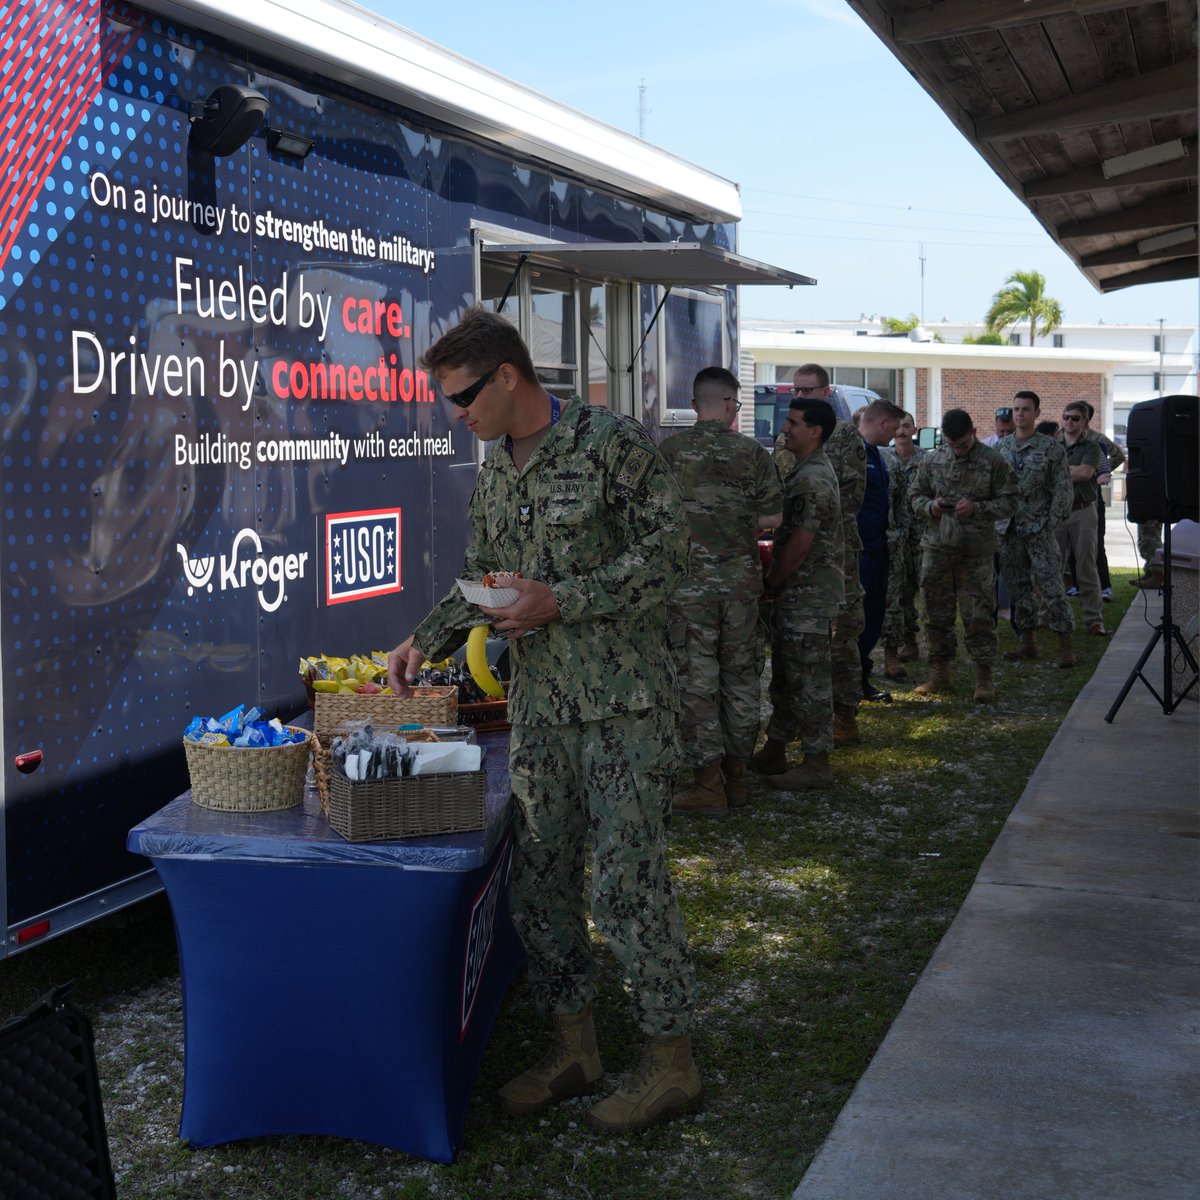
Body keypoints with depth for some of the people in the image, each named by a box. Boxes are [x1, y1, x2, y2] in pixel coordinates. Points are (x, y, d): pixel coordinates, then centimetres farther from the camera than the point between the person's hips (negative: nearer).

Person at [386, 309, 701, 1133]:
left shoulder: (612, 441, -10)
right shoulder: (495, 470, 13)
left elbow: (665, 552, -13)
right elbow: (481, 576, 22)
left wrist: (560, 601, -19)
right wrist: (426, 641, 8)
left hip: (623, 700, -7)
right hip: (538, 703, 7)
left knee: (627, 878, -6)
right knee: (538, 876, 9)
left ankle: (672, 1061, 8)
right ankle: (575, 1049, 23)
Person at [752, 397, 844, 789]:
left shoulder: (813, 479, -19)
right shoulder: (805, 472, 15)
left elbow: (800, 543, -21)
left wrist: (772, 581, -10)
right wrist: (775, 580, 15)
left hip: (808, 594, -11)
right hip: (794, 593, 11)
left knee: (809, 677, -5)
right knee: (785, 672, 17)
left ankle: (816, 763, 2)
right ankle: (774, 751, 27)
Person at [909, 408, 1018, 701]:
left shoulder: (993, 460, -1)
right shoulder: (932, 460, 8)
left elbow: (1009, 502, -1)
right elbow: (915, 494, 16)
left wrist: (976, 508, -15)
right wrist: (930, 507, -5)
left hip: (977, 551, -3)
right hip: (936, 547, 3)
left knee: (979, 615, -2)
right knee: (937, 612, 8)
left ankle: (984, 677, 6)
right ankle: (941, 674, 20)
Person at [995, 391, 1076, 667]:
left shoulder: (1051, 448, -3)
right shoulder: (1001, 447, 9)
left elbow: (1062, 490, -4)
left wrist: (1051, 523, -10)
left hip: (1038, 529, -4)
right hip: (1008, 530, 4)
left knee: (1051, 587, -8)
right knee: (1019, 589, 9)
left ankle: (1066, 644, -4)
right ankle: (1027, 642, 18)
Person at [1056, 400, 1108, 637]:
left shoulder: (1091, 448, 4)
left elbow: (1086, 472, -13)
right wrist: (1073, 470, -7)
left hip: (1083, 512, -2)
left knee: (1086, 568, -4)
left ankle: (1093, 619, -3)